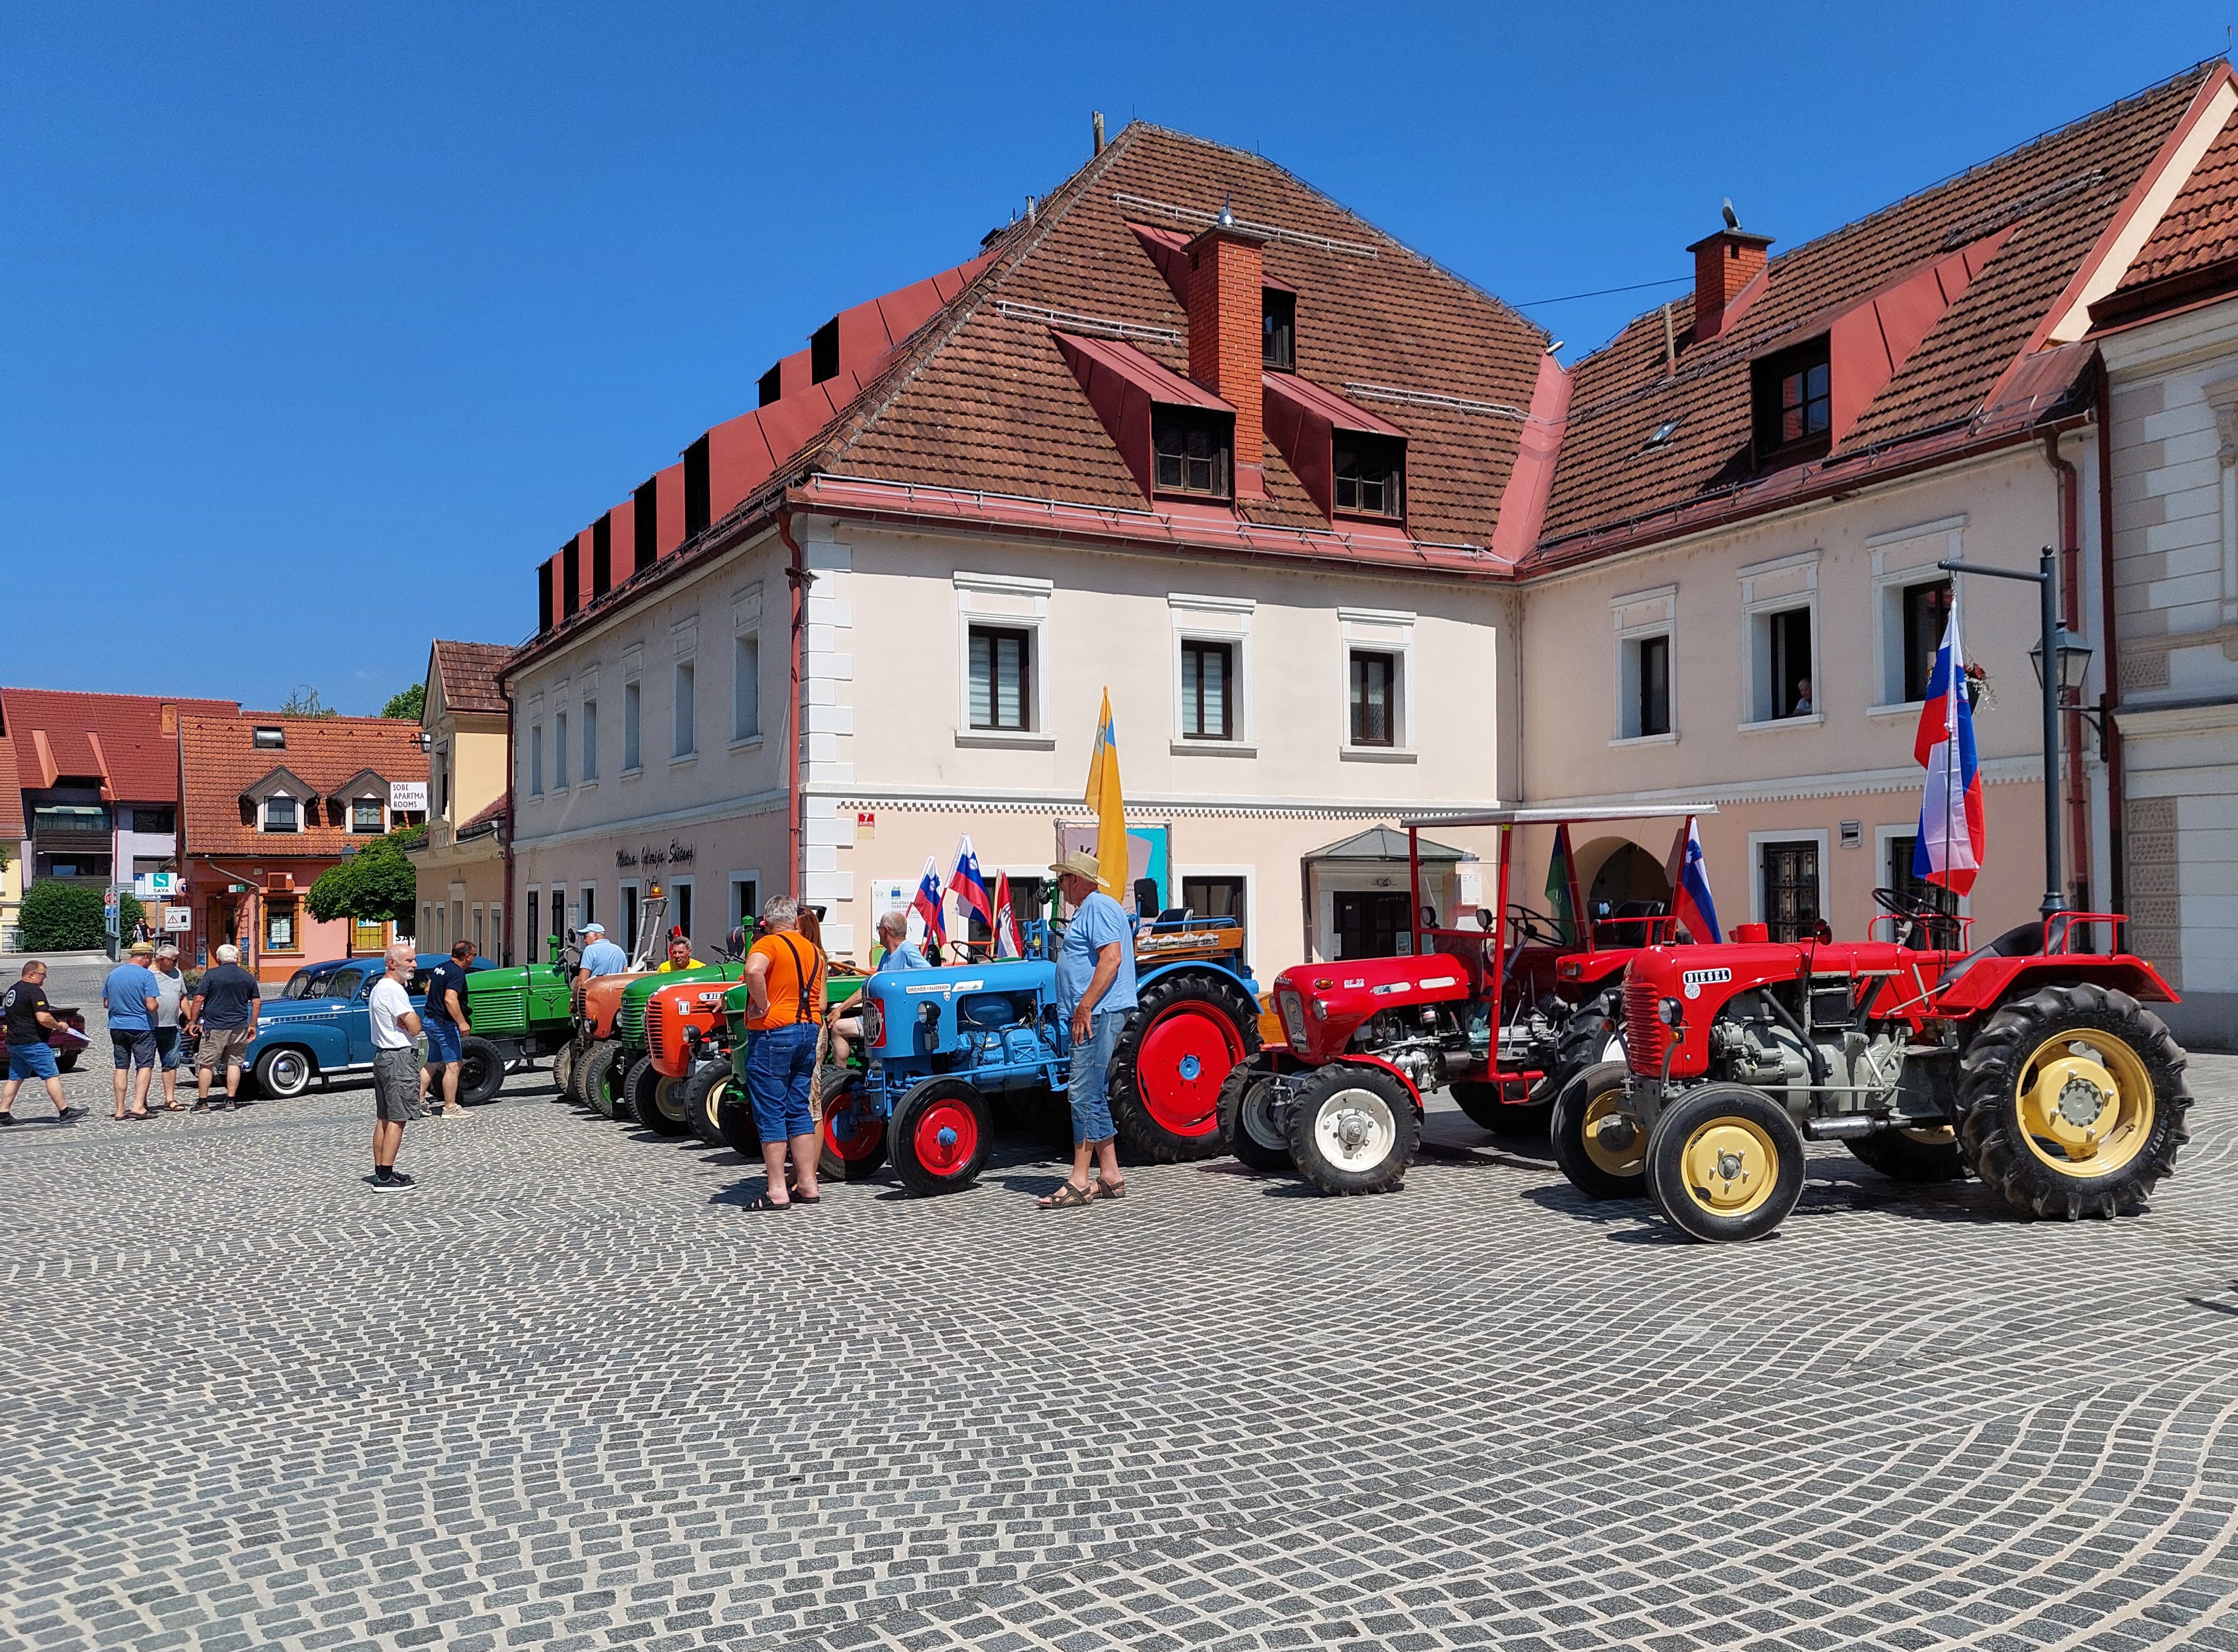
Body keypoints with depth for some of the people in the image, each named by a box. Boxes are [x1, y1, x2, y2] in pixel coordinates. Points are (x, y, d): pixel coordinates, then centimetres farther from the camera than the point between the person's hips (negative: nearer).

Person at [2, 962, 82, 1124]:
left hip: (14, 1042, 10)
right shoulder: (35, 991, -14)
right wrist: (59, 1026, -7)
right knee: (52, 1076, -6)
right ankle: (64, 1112, -5)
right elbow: (43, 1018, -24)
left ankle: (4, 1114, 13)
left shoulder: (12, 990, 16)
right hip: (32, 1043, -10)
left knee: (15, 1078, 14)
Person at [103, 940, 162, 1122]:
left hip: (117, 1027, 6)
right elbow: (151, 1006, -17)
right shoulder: (146, 975, -11)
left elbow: (106, 1004, 15)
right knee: (145, 1066, -1)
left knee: (121, 1067, 10)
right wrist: (157, 1005, 4)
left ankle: (120, 1109, 10)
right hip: (141, 1027, -6)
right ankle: (138, 1106, -12)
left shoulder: (113, 974, 8)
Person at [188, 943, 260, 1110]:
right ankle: (230, 1101, 6)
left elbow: (198, 1000, -7)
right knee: (234, 1063, 8)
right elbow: (256, 1003, 8)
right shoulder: (248, 977, 6)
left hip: (214, 1028, -3)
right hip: (239, 1028, 3)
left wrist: (193, 1022, 1)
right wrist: (252, 1026, 15)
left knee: (206, 1064, 4)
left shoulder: (211, 974, -4)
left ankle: (202, 1102, 5)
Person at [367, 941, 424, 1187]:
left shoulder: (379, 987, 16)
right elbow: (415, 1028, -18)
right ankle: (386, 1177, -8)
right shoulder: (394, 990, -17)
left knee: (383, 1118, 13)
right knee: (397, 1119, -8)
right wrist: (410, 1020, 2)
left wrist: (405, 1020, -6)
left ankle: (381, 1171, 19)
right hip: (400, 1058, -11)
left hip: (382, 1056, 11)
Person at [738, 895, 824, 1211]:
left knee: (771, 1114, -2)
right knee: (799, 1111, 13)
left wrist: (762, 1006, -20)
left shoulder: (768, 944, -10)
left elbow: (754, 971, -31)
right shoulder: (812, 950, 12)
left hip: (773, 1033, -7)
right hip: (808, 1031, 7)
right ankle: (807, 1185, 15)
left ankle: (777, 1192, -1)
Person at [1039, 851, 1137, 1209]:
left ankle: (1079, 1182, -11)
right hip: (1092, 1017, 11)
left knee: (1084, 1095, -12)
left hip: (1099, 1013, -11)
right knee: (1092, 1097, 11)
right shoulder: (1088, 910, 23)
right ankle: (1110, 1178, 15)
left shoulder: (1098, 907, -11)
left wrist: (1085, 1007, -24)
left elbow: (1112, 957, -22)